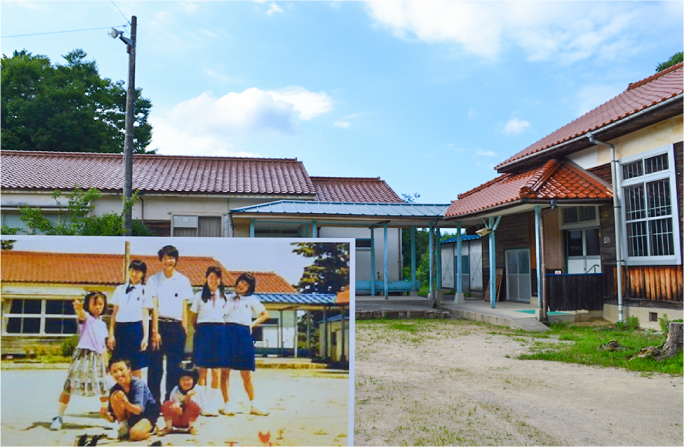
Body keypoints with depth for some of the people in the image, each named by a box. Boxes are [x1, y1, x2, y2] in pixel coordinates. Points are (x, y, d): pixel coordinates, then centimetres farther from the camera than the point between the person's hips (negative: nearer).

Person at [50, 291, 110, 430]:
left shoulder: (102, 324, 14)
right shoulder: (86, 318, -2)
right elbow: (81, 315, -30)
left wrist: (105, 362, 15)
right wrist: (79, 309, -53)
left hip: (97, 358, 5)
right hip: (83, 355, -5)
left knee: (104, 388, 8)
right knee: (69, 386, -5)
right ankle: (59, 417, 10)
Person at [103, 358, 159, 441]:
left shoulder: (138, 384, -23)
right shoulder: (114, 389, -10)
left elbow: (139, 409, -35)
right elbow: (112, 419, -6)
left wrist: (126, 403, -55)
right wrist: (106, 414, -30)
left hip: (147, 415, -4)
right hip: (130, 417, 4)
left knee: (135, 434, -35)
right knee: (115, 396, -18)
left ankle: (151, 428, 1)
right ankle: (124, 426, -3)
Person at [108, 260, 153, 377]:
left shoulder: (144, 291, 5)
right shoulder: (120, 289, 12)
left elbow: (145, 316, 1)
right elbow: (114, 313, 10)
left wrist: (145, 336, -6)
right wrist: (111, 334, 4)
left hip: (136, 329, -2)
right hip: (120, 328, 3)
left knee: (136, 368, -1)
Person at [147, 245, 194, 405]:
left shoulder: (183, 281, 9)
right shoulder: (154, 280, 5)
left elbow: (184, 307, 9)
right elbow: (154, 306, -2)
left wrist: (184, 329, 2)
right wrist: (155, 331, -9)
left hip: (176, 326, 2)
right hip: (160, 324, -1)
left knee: (174, 368, 5)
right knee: (155, 366, -1)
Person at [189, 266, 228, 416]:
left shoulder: (224, 297, 13)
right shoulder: (199, 296, 8)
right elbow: (193, 318, 10)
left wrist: (224, 331, 5)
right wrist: (199, 331, 5)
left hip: (220, 333, 2)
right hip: (203, 332, -2)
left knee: (216, 371, 2)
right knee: (202, 370, -2)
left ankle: (214, 406, 8)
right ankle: (203, 405, 2)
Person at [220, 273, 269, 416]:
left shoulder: (251, 299, 19)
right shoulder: (228, 298, 17)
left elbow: (265, 314, 20)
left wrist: (252, 324, 8)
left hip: (244, 334, 1)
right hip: (227, 333, 0)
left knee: (246, 374, 3)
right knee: (225, 371, -4)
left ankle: (253, 405, 10)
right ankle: (227, 404, 5)